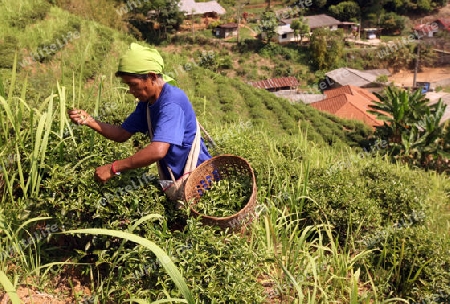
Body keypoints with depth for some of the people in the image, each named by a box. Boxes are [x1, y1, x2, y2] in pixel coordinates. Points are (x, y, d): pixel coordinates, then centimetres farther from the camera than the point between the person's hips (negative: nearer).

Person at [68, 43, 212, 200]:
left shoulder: (171, 102, -24)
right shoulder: (147, 101, 5)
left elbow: (158, 150, -35)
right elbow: (122, 134, 8)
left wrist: (113, 168, -30)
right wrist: (89, 121, -6)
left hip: (197, 180, -8)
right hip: (173, 178, 8)